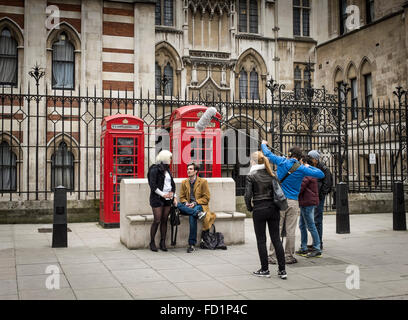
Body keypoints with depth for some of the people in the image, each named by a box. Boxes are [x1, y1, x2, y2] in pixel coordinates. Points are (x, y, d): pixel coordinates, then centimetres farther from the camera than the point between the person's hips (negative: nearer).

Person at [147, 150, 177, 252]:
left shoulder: (167, 170, 15)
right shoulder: (155, 169, -7)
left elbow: (172, 183, 21)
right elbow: (152, 185, -13)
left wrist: (173, 194, 7)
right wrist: (163, 194, -14)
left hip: (168, 199, 7)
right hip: (157, 198, -7)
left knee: (165, 221, 5)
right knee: (157, 221, -6)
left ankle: (163, 242, 12)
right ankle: (152, 242, 7)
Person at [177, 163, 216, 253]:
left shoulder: (203, 182, 1)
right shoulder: (184, 183, 13)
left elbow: (206, 198, -1)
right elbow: (182, 197, 14)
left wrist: (195, 203, -15)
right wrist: (186, 203, -9)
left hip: (200, 205, -4)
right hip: (188, 206, 4)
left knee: (192, 216, -35)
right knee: (178, 205, -28)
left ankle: (192, 245, -31)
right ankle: (198, 213, -36)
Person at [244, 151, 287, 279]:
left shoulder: (251, 176, -7)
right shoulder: (272, 174, 5)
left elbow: (247, 195, -12)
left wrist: (249, 207, 3)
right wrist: (276, 205, 13)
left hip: (259, 210, -4)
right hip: (273, 209, 4)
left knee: (261, 240, 5)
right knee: (276, 239, 8)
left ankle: (265, 270, 11)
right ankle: (282, 270, 8)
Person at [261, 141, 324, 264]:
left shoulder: (282, 162, 1)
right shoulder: (302, 168, -2)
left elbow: (267, 154, 15)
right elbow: (320, 174, 2)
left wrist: (263, 144, 35)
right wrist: (309, 167, 16)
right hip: (292, 202, -1)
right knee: (290, 231, 4)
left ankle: (273, 256, 4)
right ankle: (288, 257, 9)